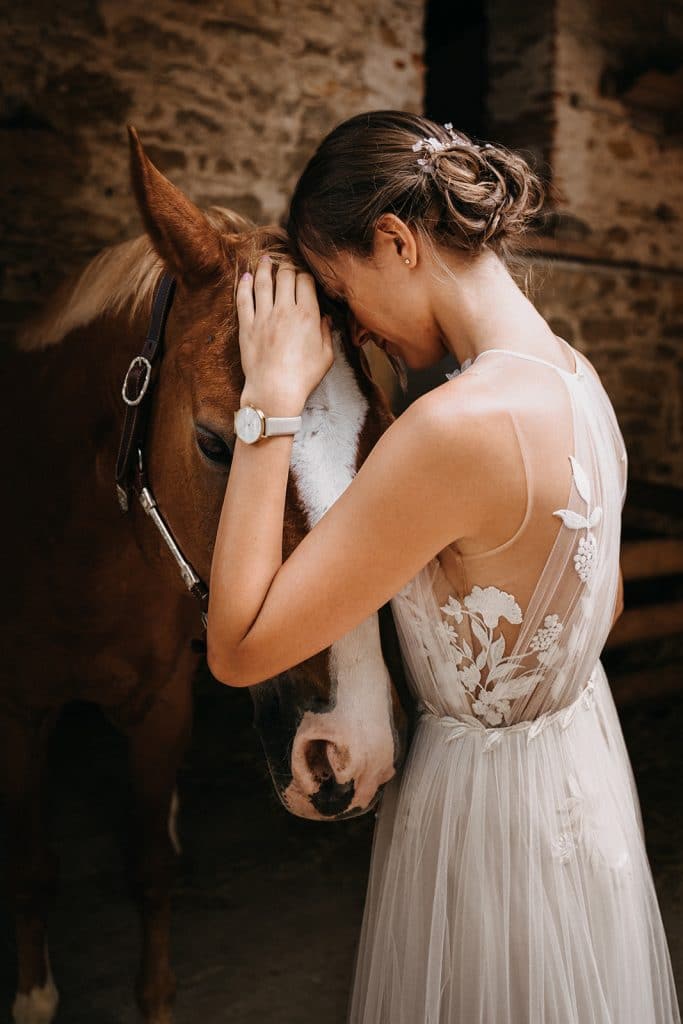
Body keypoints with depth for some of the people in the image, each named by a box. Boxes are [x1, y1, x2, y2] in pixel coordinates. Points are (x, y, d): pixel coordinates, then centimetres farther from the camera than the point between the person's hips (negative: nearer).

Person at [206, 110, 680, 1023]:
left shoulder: (461, 425, -33)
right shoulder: (573, 374, -4)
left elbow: (239, 648, -28)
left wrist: (272, 397, -25)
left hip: (488, 810, -8)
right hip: (584, 769, 8)